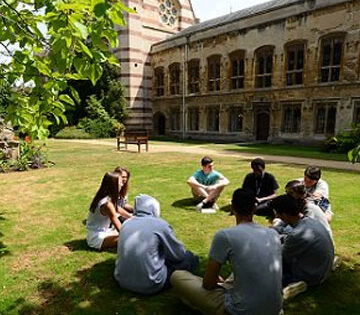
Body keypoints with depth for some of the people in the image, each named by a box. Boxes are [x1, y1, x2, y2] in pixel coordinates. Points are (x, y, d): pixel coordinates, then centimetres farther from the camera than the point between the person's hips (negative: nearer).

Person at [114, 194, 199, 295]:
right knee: (191, 260, 7)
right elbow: (179, 254, 0)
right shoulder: (160, 225, -11)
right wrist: (193, 258, 21)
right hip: (149, 286, -5)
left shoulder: (126, 223, 3)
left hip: (122, 280, 6)